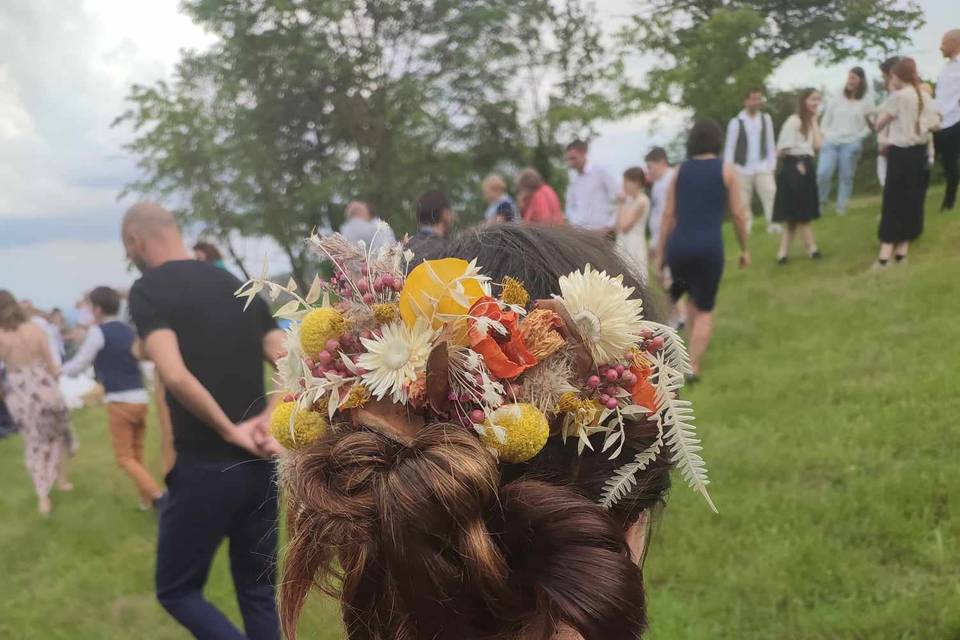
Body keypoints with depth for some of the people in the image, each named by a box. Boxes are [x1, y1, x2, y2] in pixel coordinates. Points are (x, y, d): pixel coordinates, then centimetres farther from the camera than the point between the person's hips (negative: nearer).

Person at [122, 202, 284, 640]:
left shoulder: (148, 291, -7)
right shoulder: (238, 288, 11)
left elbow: (175, 375, -24)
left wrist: (231, 431, -14)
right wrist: (267, 420, -8)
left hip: (204, 469, -6)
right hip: (259, 466, 6)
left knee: (177, 590, 13)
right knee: (257, 592, 19)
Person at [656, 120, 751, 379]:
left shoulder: (680, 171, 10)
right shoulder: (727, 170, 3)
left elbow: (668, 215, 7)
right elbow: (738, 214, 2)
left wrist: (660, 254, 10)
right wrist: (744, 249, 14)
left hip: (677, 247, 3)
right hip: (708, 248, -3)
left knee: (693, 299, 28)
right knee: (705, 311, 10)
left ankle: (693, 357, 22)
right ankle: (693, 368, 0)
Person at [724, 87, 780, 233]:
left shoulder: (766, 118, 5)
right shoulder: (736, 122, -6)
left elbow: (770, 143, 8)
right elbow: (729, 147, -4)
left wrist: (772, 164, 4)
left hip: (762, 167, 2)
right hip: (743, 169, -2)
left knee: (771, 194, -12)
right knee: (744, 202, 7)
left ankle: (773, 224, -10)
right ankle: (745, 229, 18)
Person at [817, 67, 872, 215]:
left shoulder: (865, 104, 7)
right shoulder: (836, 101, 11)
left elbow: (870, 125, 10)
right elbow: (825, 122, 13)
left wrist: (860, 136, -2)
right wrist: (825, 136, 1)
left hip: (851, 144, -1)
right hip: (830, 142, 1)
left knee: (846, 177, -1)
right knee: (823, 174, -12)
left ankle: (841, 207, 5)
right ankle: (820, 202, 5)